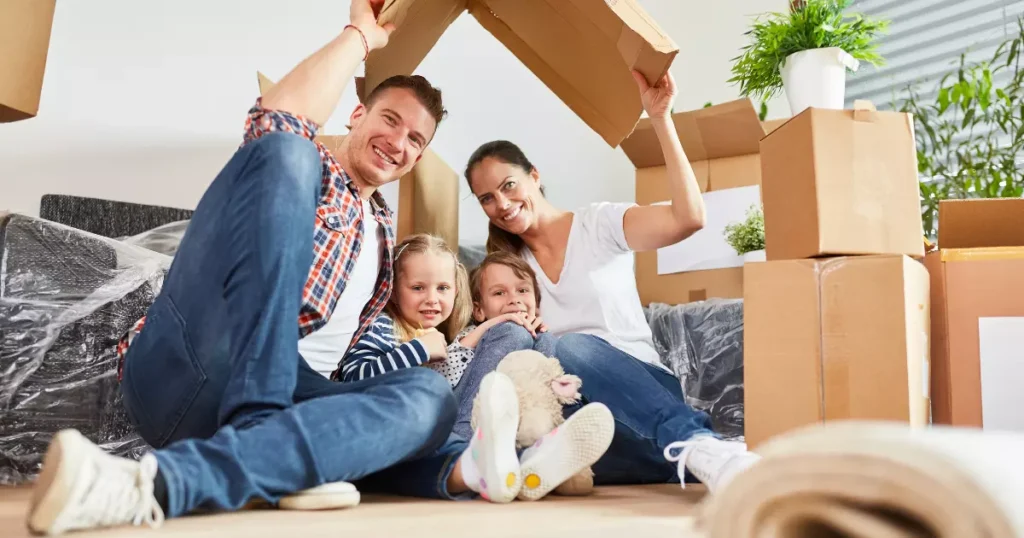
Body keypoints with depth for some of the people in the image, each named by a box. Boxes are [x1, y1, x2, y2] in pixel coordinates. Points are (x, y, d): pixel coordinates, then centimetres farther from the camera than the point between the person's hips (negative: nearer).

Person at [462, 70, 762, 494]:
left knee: (573, 347, -35)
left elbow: (688, 218, -14)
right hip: (577, 407, 3)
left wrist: (660, 118, -18)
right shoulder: (504, 266, 18)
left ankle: (693, 447, -52)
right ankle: (695, 446, -49)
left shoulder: (598, 224, 5)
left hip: (646, 392, -2)